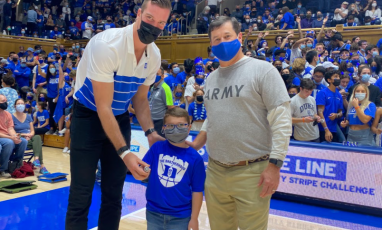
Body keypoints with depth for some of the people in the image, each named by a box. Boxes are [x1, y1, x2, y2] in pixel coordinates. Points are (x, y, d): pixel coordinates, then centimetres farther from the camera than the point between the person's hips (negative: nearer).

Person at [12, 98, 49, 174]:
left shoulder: (28, 116, 15)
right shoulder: (12, 117, 1)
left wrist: (29, 135, -10)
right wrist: (23, 134, -15)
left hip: (29, 138, 4)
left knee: (37, 137, -33)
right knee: (38, 142, -32)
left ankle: (36, 159, -49)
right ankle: (41, 166, -37)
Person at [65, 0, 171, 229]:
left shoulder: (154, 55, -6)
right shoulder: (107, 44, -27)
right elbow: (103, 107, -26)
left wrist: (150, 132, -8)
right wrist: (124, 151, -29)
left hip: (120, 118, 6)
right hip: (89, 115, -5)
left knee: (114, 192, 10)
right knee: (81, 193, -3)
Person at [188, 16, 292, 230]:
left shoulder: (262, 70, -7)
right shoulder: (211, 78, 13)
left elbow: (282, 119, -12)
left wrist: (274, 164, -16)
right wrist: (192, 148, 12)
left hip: (252, 172, -6)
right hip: (215, 171, 6)